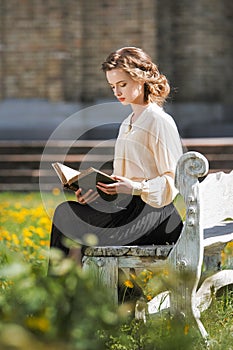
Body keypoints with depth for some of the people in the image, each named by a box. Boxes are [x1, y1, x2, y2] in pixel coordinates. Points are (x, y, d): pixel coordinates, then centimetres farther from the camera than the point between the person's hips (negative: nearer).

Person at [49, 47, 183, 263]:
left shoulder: (160, 122, -5)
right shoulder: (127, 124, 22)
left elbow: (173, 180, -9)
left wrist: (136, 188, -23)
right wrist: (96, 189, 5)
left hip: (155, 212, -8)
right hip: (128, 206, 8)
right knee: (65, 211, -11)